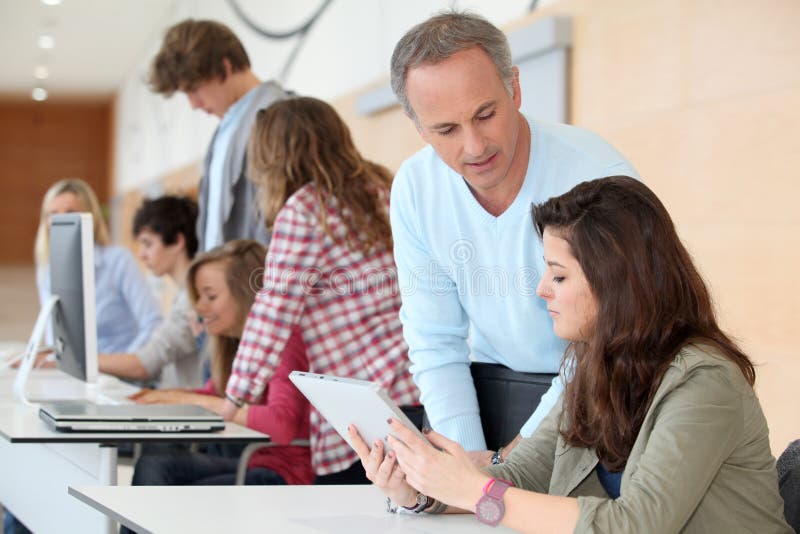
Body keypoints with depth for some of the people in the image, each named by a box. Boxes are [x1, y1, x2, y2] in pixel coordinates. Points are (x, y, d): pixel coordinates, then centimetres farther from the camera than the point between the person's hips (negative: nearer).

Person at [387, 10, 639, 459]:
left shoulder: (600, 178, -20)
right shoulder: (414, 189, -6)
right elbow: (436, 342, 0)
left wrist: (506, 464, -21)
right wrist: (467, 462, -12)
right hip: (493, 384, 4)